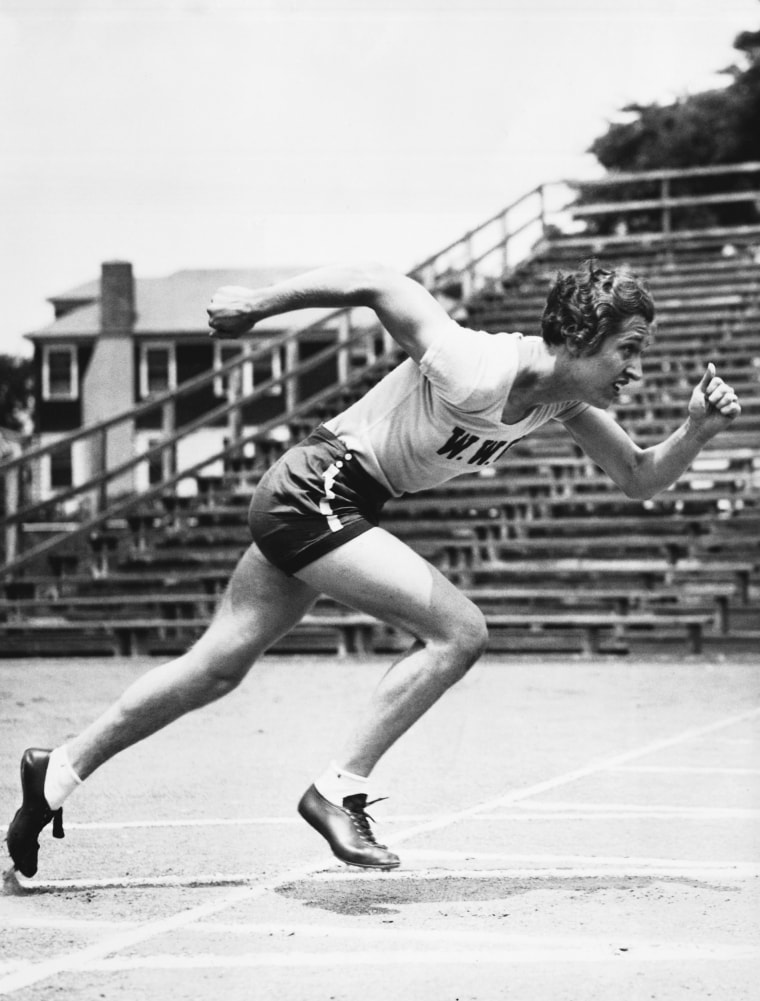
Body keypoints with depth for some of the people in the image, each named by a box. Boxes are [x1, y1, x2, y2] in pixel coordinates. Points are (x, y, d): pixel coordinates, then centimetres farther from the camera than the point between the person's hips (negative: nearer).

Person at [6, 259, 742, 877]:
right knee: (459, 631, -16)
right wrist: (259, 303, -17)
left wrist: (698, 430, -11)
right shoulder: (472, 370, -27)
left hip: (317, 505, 9)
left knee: (218, 667, 13)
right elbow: (376, 285, -22)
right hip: (317, 487, -9)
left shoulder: (570, 398, -2)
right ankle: (339, 791, -9)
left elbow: (640, 480, 6)